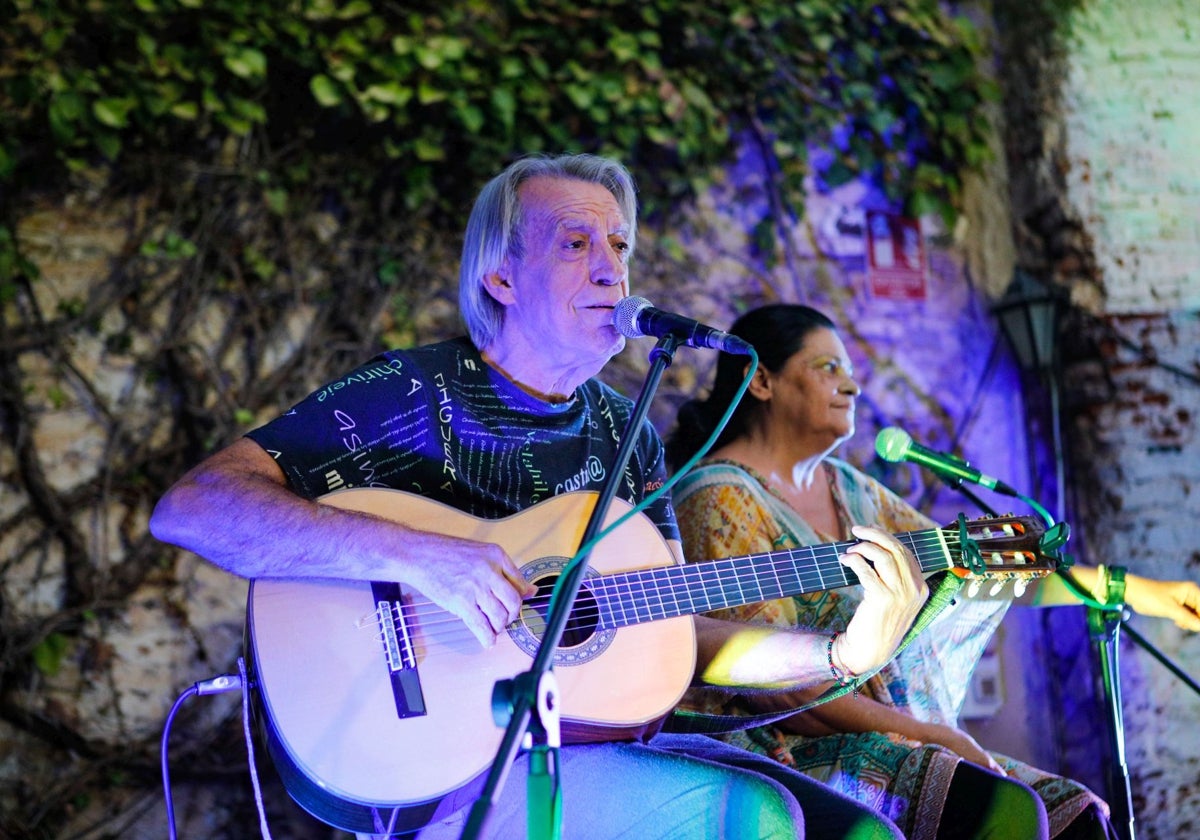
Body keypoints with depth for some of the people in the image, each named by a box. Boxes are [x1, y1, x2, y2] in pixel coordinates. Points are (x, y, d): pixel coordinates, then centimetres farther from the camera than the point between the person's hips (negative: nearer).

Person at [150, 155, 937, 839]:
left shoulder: (625, 432, 13)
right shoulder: (409, 394, -7)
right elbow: (190, 507, -17)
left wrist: (844, 654, -5)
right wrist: (411, 553, -29)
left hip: (605, 736, 7)